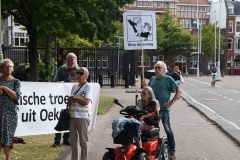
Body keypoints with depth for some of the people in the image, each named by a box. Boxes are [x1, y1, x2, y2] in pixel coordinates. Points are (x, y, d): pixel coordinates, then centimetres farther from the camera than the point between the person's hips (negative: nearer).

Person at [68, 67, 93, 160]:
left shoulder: (88, 86, -5)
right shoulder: (74, 86, 15)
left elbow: (86, 102, -14)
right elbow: (70, 100, 20)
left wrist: (74, 98, -5)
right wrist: (70, 99, -4)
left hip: (82, 117, -7)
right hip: (72, 116, 7)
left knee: (83, 141, 1)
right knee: (73, 140, 12)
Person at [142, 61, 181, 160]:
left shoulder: (168, 79, -5)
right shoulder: (152, 79, 13)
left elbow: (178, 91, -7)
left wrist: (171, 102, -13)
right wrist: (144, 86, 1)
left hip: (164, 108, -6)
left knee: (167, 129, -2)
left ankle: (172, 151, 3)